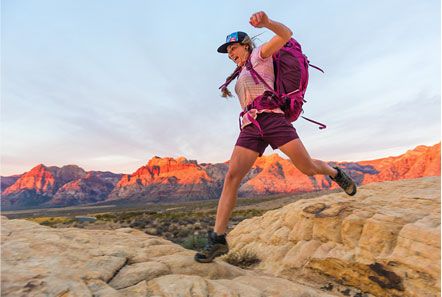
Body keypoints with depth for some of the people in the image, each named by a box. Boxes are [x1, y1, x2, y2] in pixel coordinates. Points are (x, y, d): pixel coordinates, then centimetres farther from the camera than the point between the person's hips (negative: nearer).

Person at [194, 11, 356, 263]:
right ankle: (218, 239, -13)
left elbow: (286, 35, -4)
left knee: (309, 169, -6)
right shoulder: (242, 75, 32)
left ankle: (335, 173, 31)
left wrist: (266, 22, -24)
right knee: (232, 176, -14)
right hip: (250, 129, 5)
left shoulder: (260, 55, 13)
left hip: (273, 119, -5)